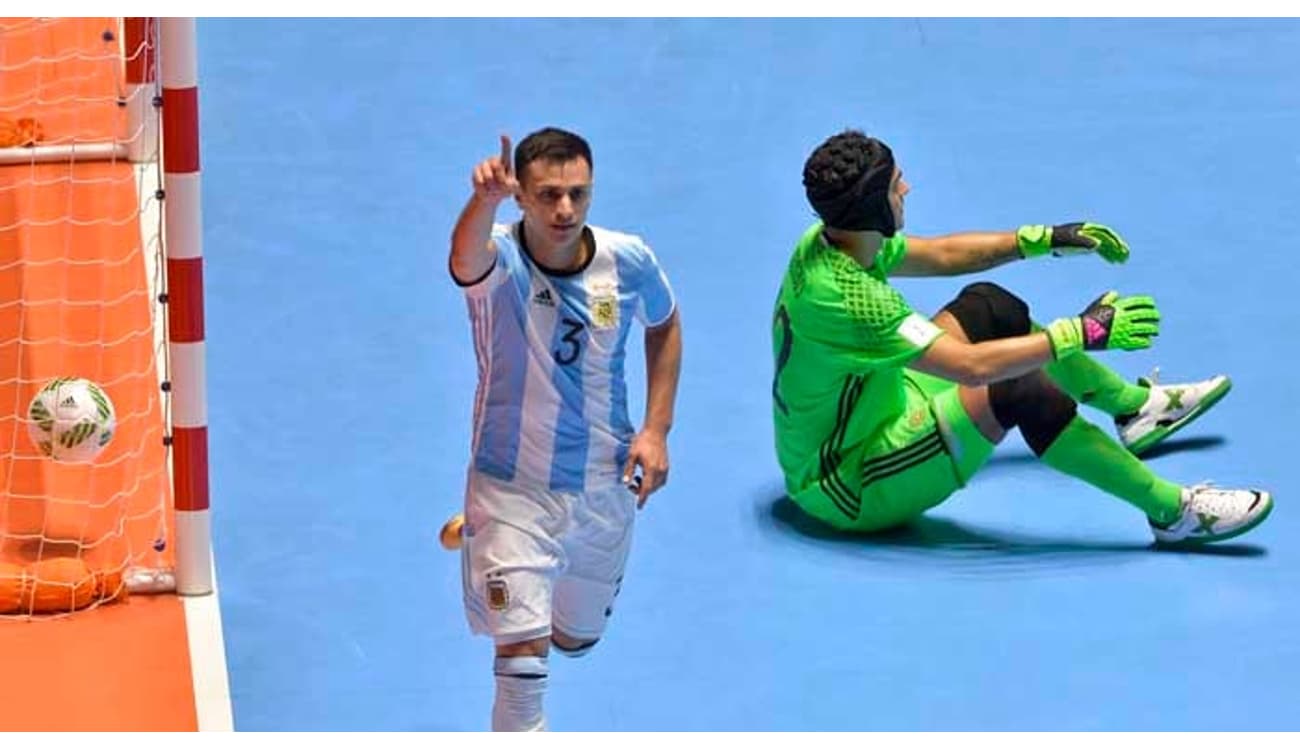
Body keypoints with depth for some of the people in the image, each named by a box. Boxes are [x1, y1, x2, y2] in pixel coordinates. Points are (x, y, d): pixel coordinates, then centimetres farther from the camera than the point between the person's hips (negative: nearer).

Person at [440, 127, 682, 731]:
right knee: (524, 648, -14)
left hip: (604, 489, 4)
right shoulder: (500, 259, -22)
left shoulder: (628, 261, -12)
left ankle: (476, 535, 49)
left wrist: (656, 428, 1)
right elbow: (468, 259, -49)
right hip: (512, 489, -4)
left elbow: (664, 325, 10)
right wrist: (485, 199, -71)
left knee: (576, 638, 22)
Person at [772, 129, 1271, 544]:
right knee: (1018, 391, -27)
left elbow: (942, 254, 12)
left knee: (987, 306, 14)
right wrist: (1083, 333, -27)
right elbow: (973, 365, -34)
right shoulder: (849, 297, -33)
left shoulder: (826, 242, -5)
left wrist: (1046, 239, 9)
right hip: (850, 491, -10)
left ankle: (1136, 406, 29)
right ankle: (1173, 512, -18)